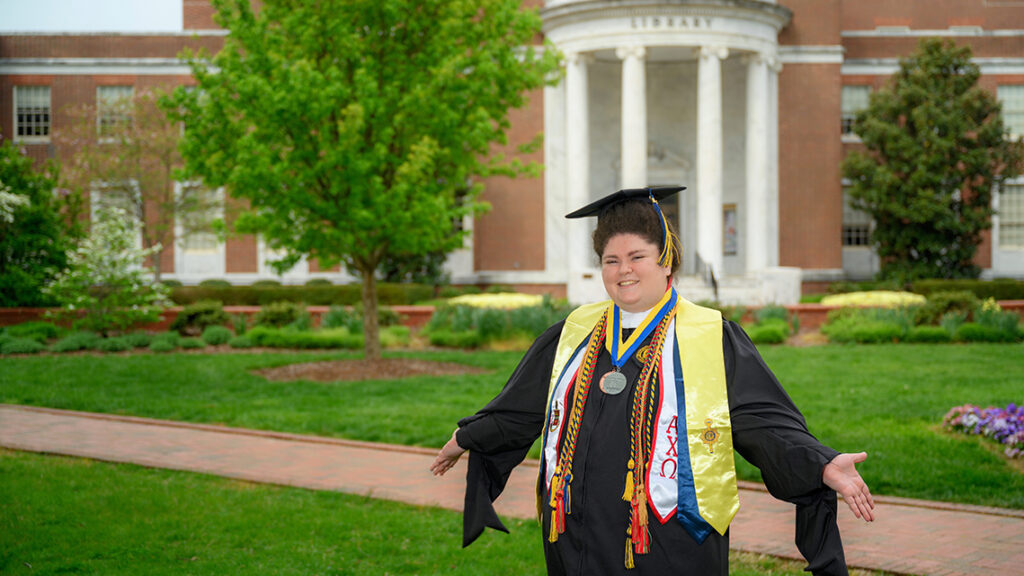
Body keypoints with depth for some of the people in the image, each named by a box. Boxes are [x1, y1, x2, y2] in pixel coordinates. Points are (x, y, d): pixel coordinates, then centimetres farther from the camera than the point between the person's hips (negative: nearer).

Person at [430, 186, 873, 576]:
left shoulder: (712, 340, -2)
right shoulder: (576, 333, 10)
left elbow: (767, 424, -8)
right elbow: (519, 410, 23)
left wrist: (823, 466, -22)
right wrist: (468, 438, 31)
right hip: (581, 540, 4)